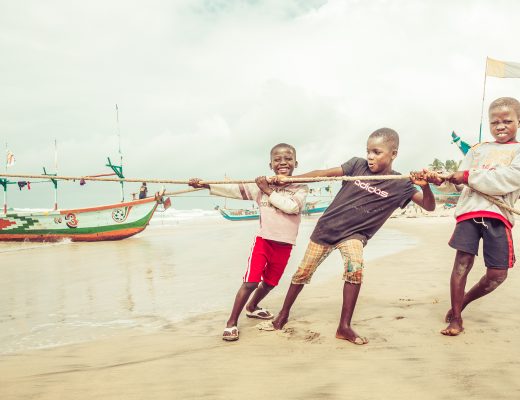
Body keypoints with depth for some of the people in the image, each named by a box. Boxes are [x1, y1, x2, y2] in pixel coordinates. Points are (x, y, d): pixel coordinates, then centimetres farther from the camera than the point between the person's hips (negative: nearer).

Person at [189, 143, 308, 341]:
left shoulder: (300, 188, -3)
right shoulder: (261, 185, 0)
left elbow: (292, 206, -22)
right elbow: (234, 189, -6)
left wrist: (269, 191, -16)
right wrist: (204, 184, -13)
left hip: (284, 245, 2)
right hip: (263, 240, -2)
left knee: (269, 283, 19)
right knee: (250, 282, -12)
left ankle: (252, 307, 46)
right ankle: (232, 322, 2)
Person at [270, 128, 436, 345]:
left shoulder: (400, 184, -8)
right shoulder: (358, 165, -7)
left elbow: (429, 206, -10)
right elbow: (324, 173, -8)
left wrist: (425, 185, -31)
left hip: (354, 234, -1)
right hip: (327, 226, 1)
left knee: (355, 268, -29)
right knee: (303, 272, 8)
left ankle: (344, 327, -13)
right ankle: (283, 315, 31)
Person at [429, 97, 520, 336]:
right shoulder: (478, 149, 19)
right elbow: (461, 177, 11)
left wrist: (469, 176, -11)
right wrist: (443, 178, -11)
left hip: (498, 215, -1)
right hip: (469, 210, 1)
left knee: (497, 274, 0)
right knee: (462, 262, -7)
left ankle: (462, 303, 25)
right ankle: (455, 318, 5)